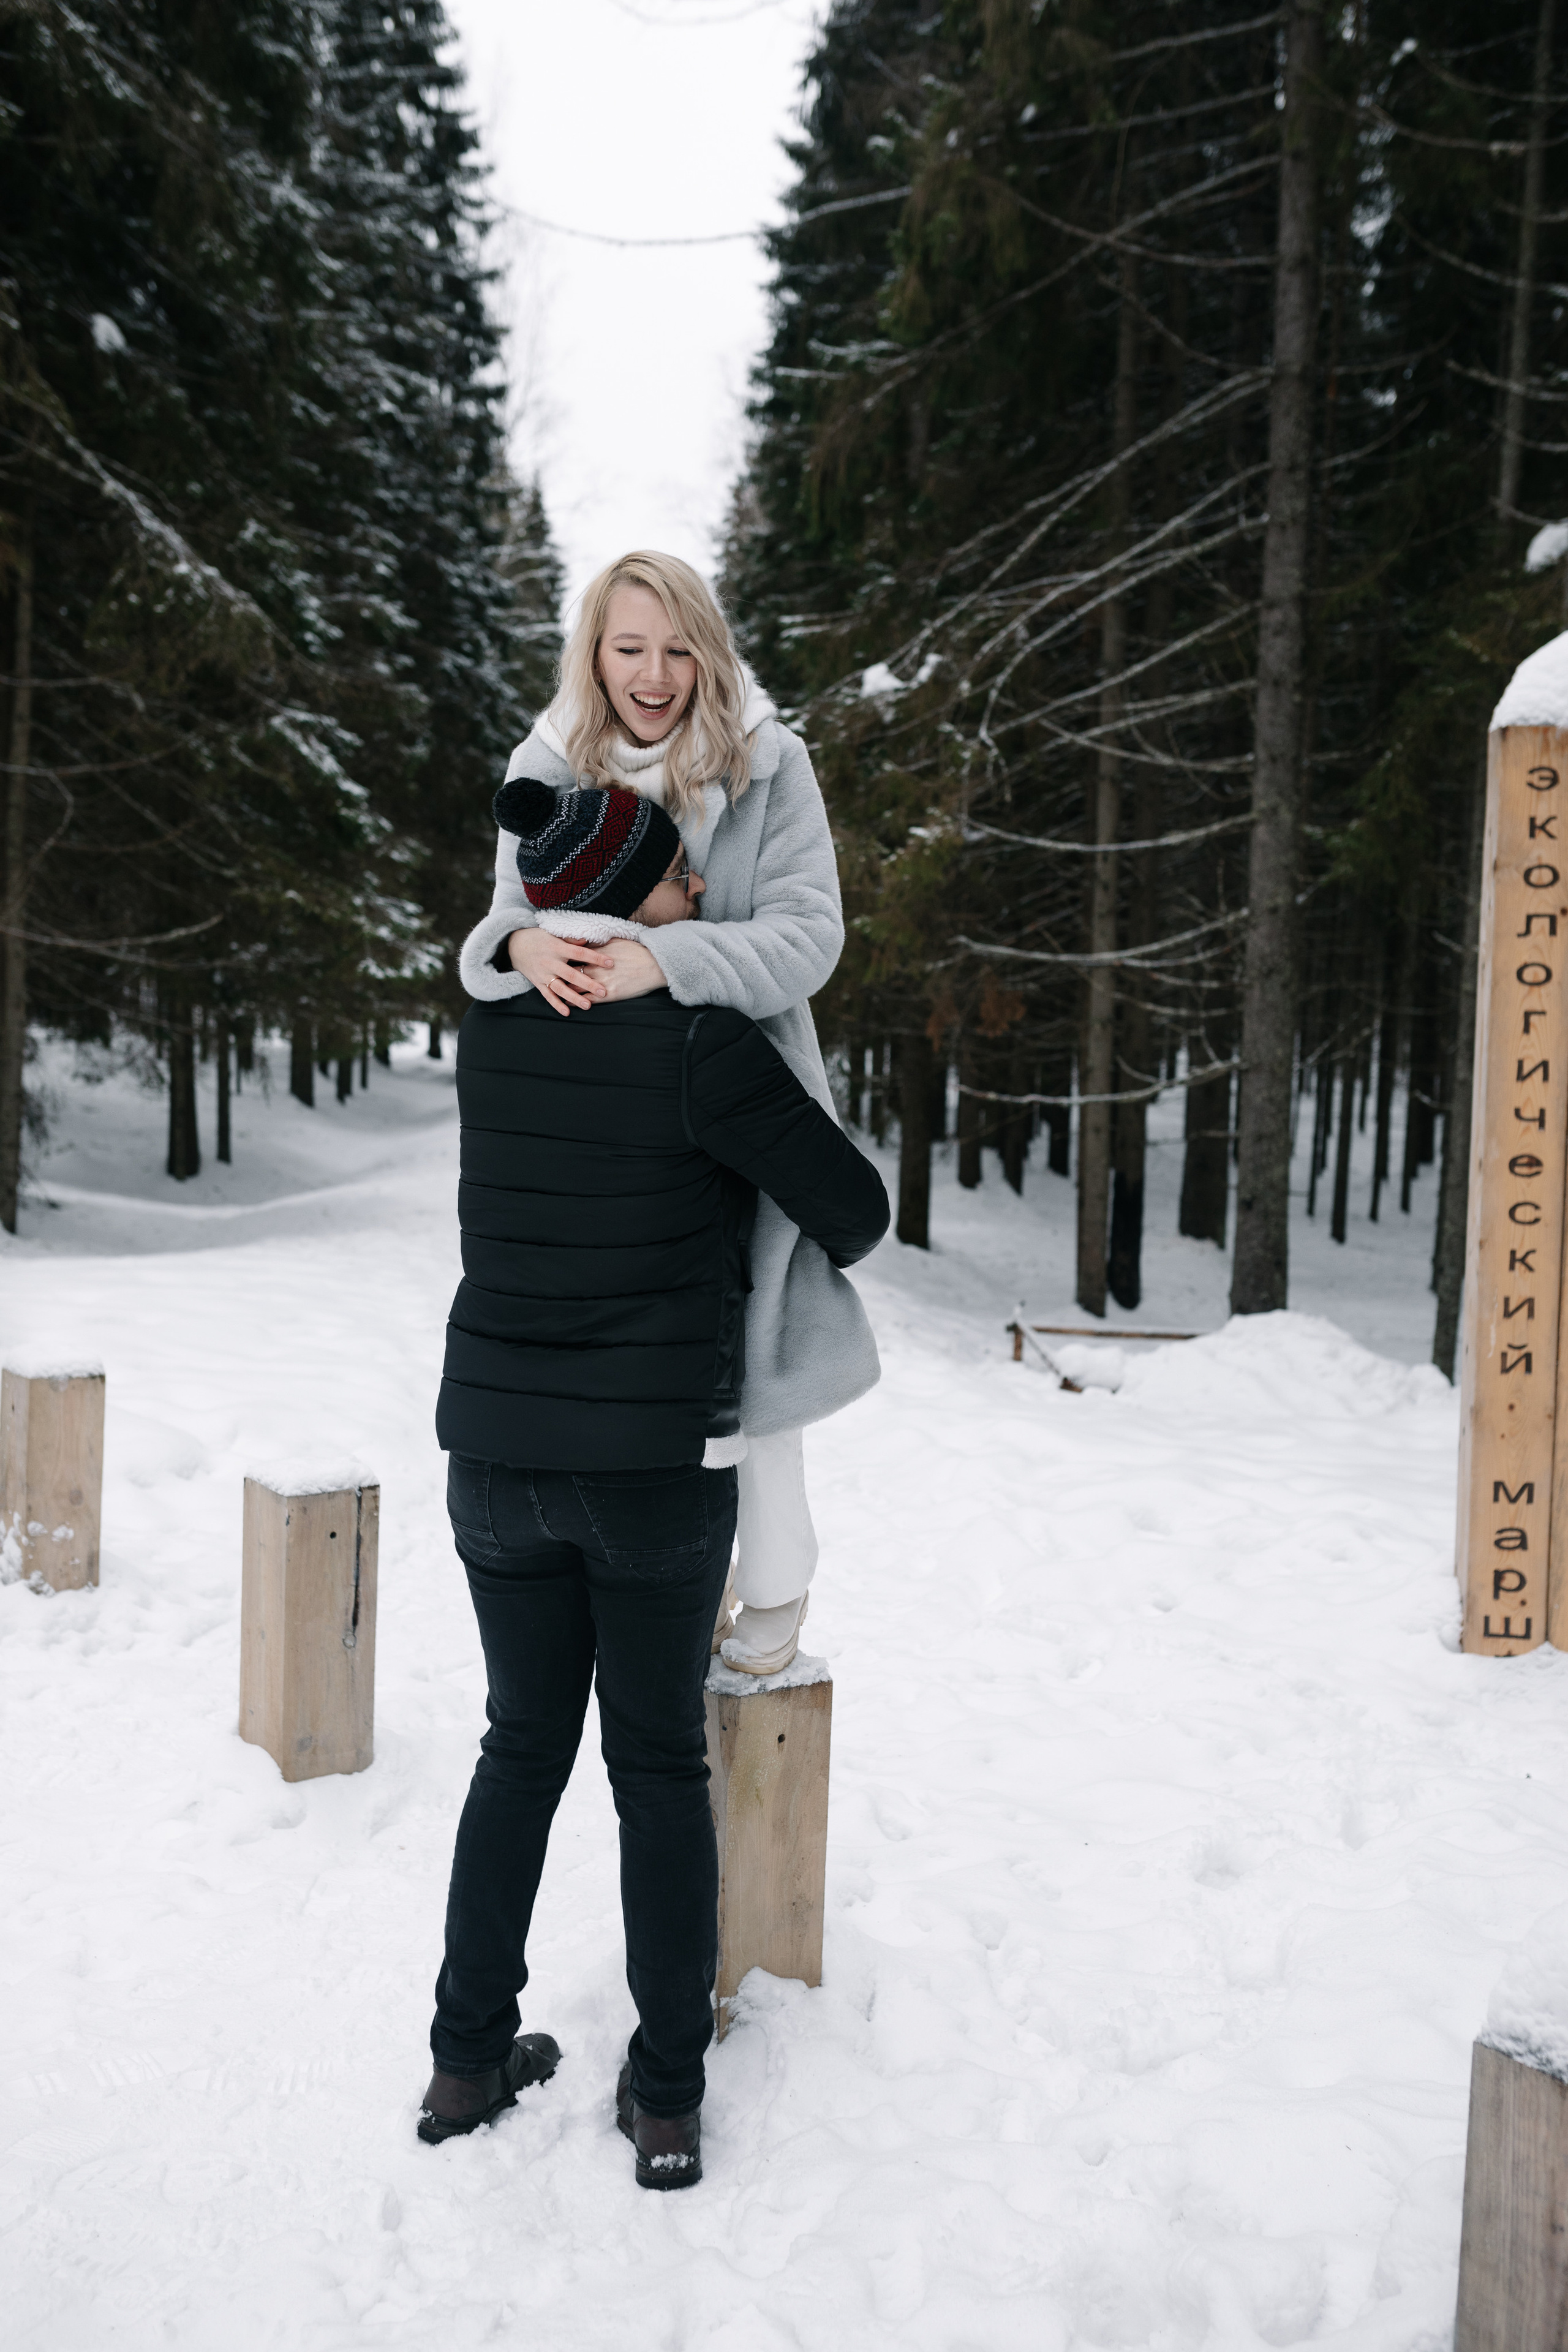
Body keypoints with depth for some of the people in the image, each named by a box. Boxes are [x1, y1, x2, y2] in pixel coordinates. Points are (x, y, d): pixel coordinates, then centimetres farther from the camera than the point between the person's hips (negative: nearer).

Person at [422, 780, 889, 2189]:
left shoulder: (493, 1029, 2)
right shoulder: (703, 1044, -15)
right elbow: (854, 1205, -6)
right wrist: (827, 1248, 17)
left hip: (499, 1447, 4)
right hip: (660, 1455, -4)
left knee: (525, 1745, 20)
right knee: (662, 1767, 12)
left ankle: (469, 2059, 29)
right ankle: (668, 2098, 21)